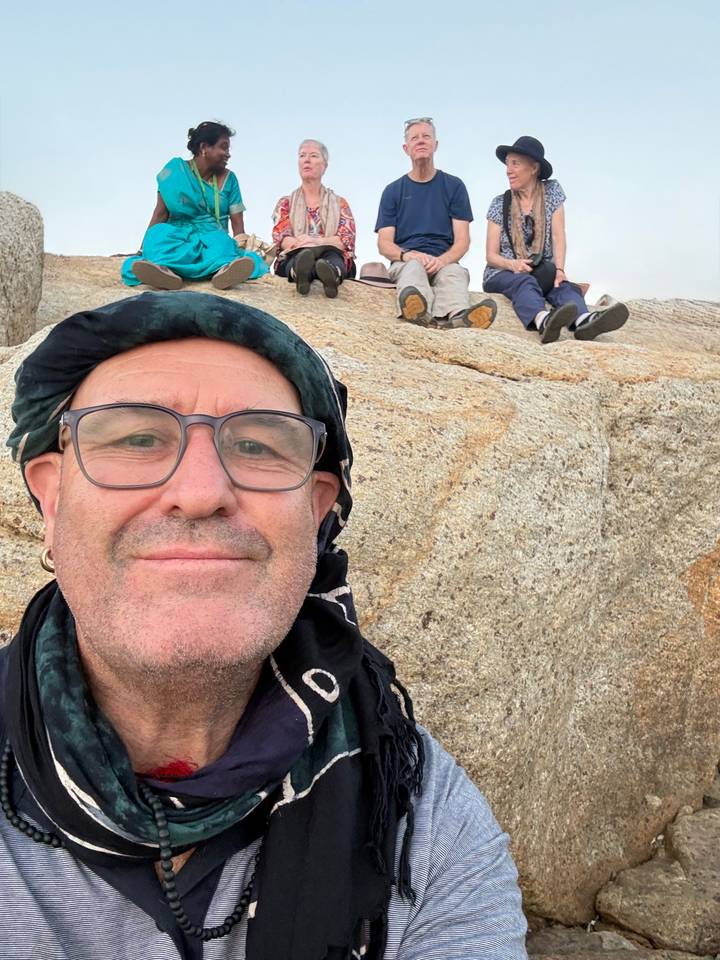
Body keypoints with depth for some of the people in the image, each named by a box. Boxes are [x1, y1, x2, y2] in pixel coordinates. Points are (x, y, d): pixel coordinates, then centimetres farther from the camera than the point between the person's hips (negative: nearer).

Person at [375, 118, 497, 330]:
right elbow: (384, 244, 8)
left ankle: (455, 315, -69)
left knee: (455, 273, -35)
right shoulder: (393, 191, 17)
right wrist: (406, 255, -16)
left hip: (444, 262, 1)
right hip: (405, 262, 0)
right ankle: (419, 310, -71)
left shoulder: (453, 186, 16)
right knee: (413, 268, -36)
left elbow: (462, 241, 7)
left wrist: (442, 260, -16)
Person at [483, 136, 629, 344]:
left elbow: (558, 237, -3)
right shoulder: (500, 204, 6)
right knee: (525, 282, -36)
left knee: (564, 285, -31)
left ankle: (584, 320, -65)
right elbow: (491, 255, 0)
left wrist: (559, 269, -21)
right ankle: (543, 321, -70)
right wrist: (513, 264, -22)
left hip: (542, 272, 2)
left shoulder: (552, 191, 8)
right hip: (503, 274, -1)